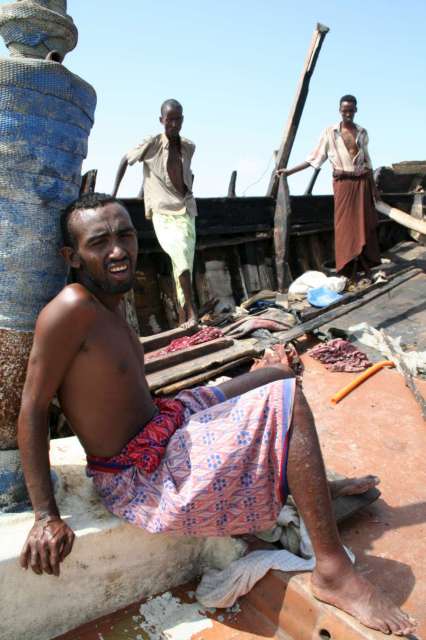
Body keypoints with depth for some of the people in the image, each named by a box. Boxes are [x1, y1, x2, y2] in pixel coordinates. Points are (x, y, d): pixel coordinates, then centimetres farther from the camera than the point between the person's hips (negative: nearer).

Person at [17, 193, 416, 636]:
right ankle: (334, 573, -11)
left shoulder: (107, 306, 6)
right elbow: (32, 409, -20)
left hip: (162, 427, 10)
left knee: (279, 376, 18)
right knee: (287, 402, -19)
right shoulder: (72, 308, -22)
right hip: (139, 478, -10)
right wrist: (46, 516, -19)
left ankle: (311, 485, 36)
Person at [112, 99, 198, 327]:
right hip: (163, 213, -4)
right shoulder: (151, 144, -5)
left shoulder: (189, 147, 7)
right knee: (180, 251, -29)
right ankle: (191, 310, -25)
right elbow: (125, 161, 6)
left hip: (186, 211, 5)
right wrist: (114, 193, 6)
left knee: (185, 265, 1)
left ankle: (183, 319, 9)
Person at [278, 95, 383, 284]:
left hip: (362, 182, 3)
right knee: (345, 225, -3)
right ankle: (349, 269, 2)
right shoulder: (330, 132, 1)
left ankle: (366, 266, 10)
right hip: (343, 183, -2)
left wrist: (374, 186, 12)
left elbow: (367, 161, 13)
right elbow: (314, 158, 2)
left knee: (365, 224, 2)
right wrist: (289, 171, -4)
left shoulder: (362, 132, 9)